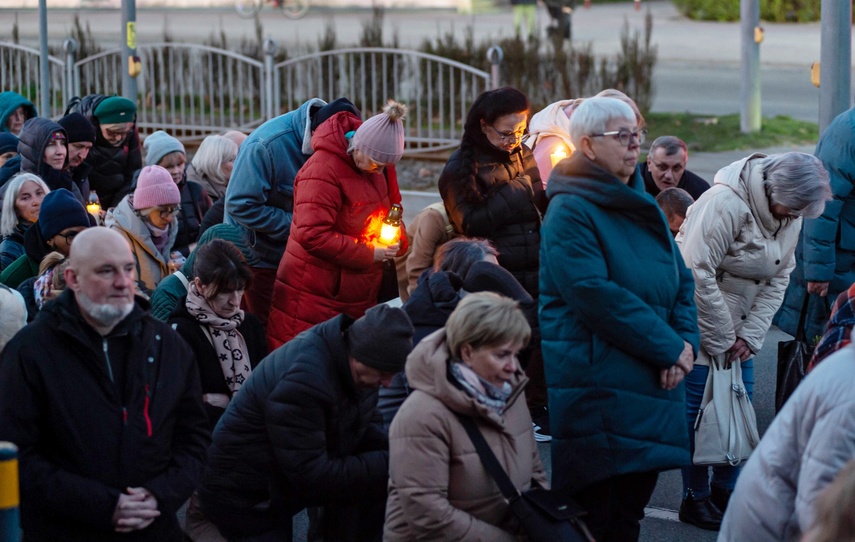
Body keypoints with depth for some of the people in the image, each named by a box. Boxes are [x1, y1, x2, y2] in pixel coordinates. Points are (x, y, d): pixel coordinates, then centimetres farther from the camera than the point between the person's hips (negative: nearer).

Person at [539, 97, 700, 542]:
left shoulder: (643, 207, 16)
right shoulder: (570, 212, -10)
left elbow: (682, 283, 15)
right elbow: (596, 296, -19)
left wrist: (686, 341, -5)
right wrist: (669, 348, -16)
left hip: (650, 387, 8)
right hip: (594, 390, -8)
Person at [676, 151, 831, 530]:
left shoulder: (790, 215, -1)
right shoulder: (725, 202, -26)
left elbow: (779, 279, 2)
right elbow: (698, 273, -26)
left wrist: (750, 335, -8)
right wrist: (723, 339, -19)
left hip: (738, 324, 7)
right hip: (699, 318, -7)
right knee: (698, 409, -4)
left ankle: (725, 491, 21)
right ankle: (695, 499, 8)